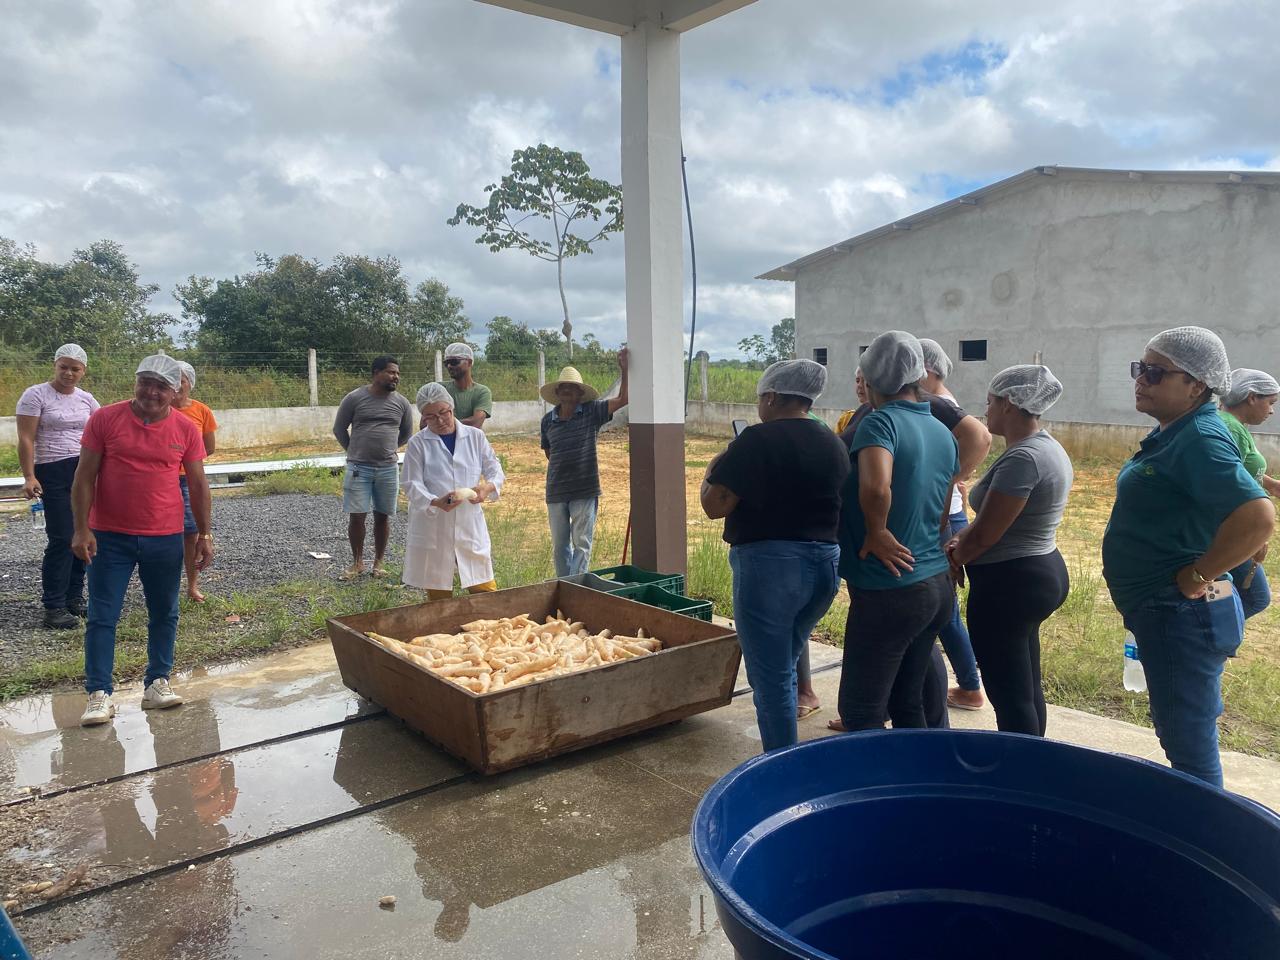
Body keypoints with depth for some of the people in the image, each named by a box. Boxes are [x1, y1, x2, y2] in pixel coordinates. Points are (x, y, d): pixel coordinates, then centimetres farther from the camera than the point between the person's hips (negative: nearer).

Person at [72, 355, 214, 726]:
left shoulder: (186, 429, -1)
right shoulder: (105, 419, -5)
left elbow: (198, 484, 5)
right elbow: (84, 477, -3)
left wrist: (205, 534, 3)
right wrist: (81, 529, -9)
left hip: (165, 538, 2)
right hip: (110, 537, -1)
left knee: (164, 614, 10)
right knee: (102, 617, 1)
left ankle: (158, 683, 23)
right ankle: (99, 694, 8)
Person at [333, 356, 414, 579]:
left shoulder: (402, 403, 3)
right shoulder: (354, 398, -4)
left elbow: (407, 434, 18)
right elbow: (339, 429, 6)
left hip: (388, 468, 2)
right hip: (358, 468, -2)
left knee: (382, 516, 7)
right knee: (356, 516, -1)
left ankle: (378, 562, 19)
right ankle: (357, 562, 15)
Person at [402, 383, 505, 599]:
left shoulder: (475, 436, 7)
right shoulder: (417, 444, 1)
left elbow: (495, 470, 10)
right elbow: (412, 485, -4)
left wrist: (488, 487, -14)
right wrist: (436, 502, -25)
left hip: (470, 525, 2)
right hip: (432, 529, -1)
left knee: (485, 591, 2)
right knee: (438, 597, 6)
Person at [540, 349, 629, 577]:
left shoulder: (592, 412, -4)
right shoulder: (548, 420, 3)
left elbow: (622, 400, -12)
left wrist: (624, 370, -21)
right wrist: (561, 468, 9)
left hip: (585, 491, -3)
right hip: (556, 492, 3)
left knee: (582, 545, 0)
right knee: (559, 546, 13)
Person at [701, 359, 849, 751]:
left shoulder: (758, 440, -13)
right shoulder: (833, 443, 9)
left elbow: (714, 505, -16)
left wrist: (714, 469, 2)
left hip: (770, 563, -8)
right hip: (825, 563, 8)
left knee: (770, 678, 4)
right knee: (783, 670, 21)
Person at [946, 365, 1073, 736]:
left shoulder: (1022, 458, -22)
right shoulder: (1048, 447, 10)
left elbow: (984, 536, -21)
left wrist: (952, 558, -2)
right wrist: (962, 539, 2)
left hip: (1009, 584, -11)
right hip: (1040, 572, 11)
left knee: (1009, 695, -2)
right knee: (1027, 687, 20)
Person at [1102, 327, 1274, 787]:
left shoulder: (1200, 440, -21)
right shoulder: (1170, 433, 8)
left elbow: (1258, 518, -33)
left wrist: (1198, 575, -23)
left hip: (1181, 614, -10)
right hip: (1163, 612, 10)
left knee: (1189, 745, 3)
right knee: (1186, 730, 23)